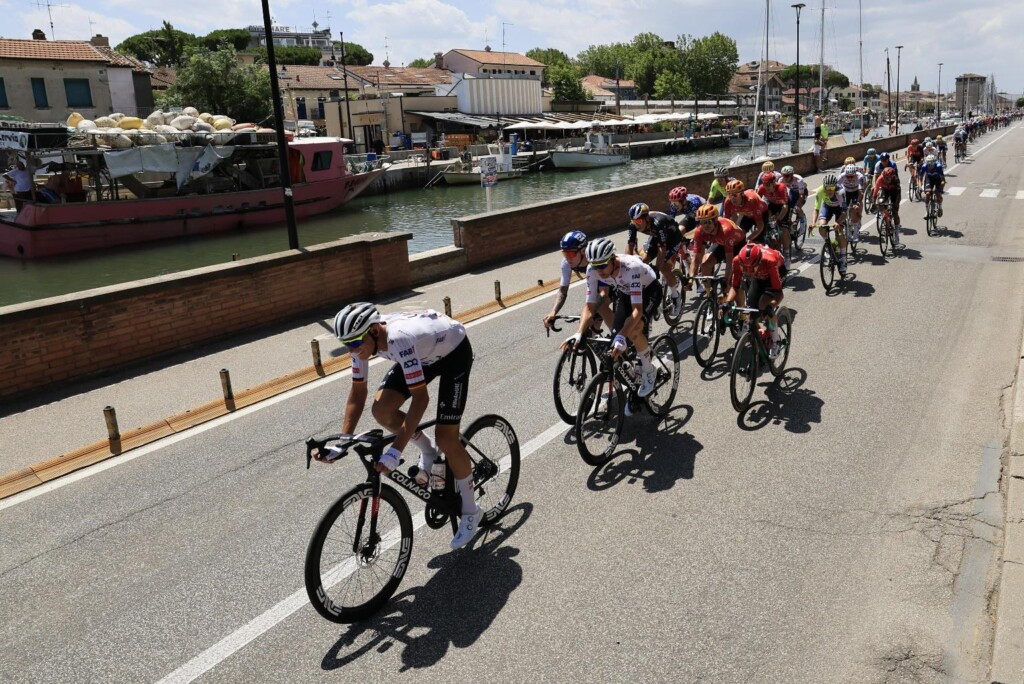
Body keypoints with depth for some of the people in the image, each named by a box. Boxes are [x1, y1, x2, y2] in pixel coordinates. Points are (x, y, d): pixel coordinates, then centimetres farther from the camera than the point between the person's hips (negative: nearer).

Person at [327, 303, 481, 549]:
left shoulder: (400, 339, -42)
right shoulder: (362, 339, -20)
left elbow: (420, 398, -42)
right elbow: (357, 391, -10)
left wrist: (395, 451, -45)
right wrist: (343, 441, -17)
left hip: (454, 351, -7)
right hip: (425, 354, 7)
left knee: (446, 438, -12)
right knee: (382, 410, -11)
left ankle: (470, 512, 9)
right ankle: (428, 452, 16)